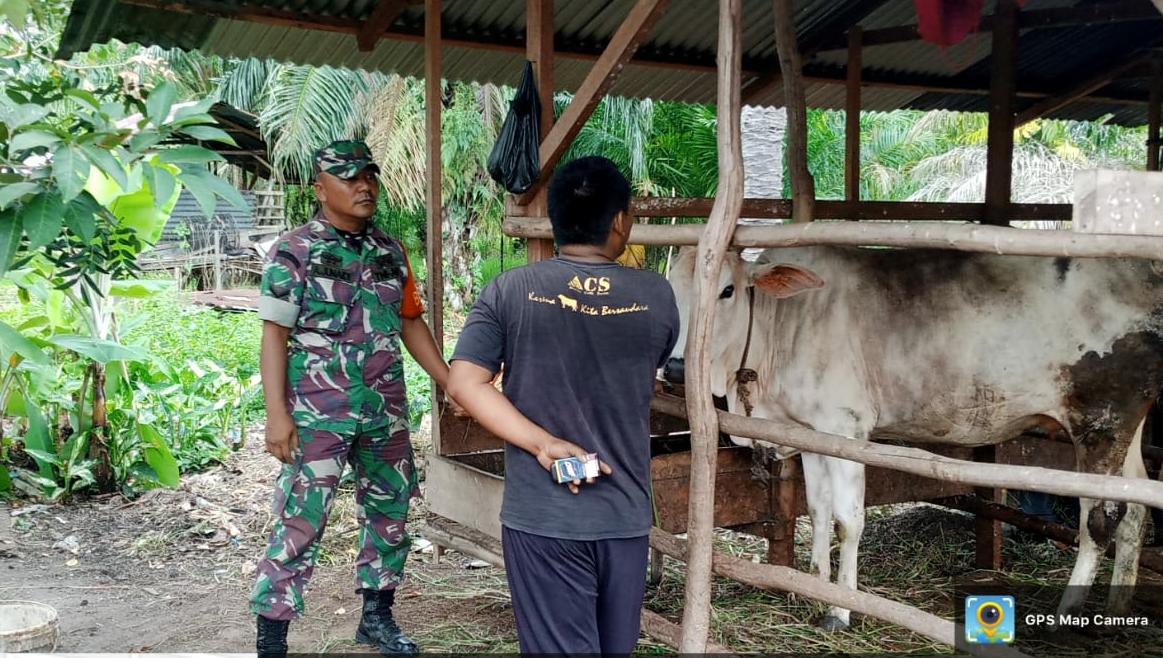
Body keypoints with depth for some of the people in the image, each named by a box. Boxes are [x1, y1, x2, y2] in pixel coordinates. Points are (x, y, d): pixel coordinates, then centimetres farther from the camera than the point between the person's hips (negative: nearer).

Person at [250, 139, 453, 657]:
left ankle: (377, 616, 33)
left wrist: (453, 384, 10)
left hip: (387, 414, 6)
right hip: (318, 416, -6)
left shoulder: (391, 252, 9)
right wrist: (277, 414, -15)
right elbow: (275, 336, -8)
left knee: (389, 513, 15)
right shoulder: (294, 252, -6)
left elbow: (411, 323, 15)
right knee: (299, 523, -4)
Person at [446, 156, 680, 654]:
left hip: (541, 518, -2)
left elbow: (464, 384, -14)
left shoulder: (508, 292, -6)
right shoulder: (657, 297, -2)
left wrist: (543, 443, -15)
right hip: (625, 518, 2)